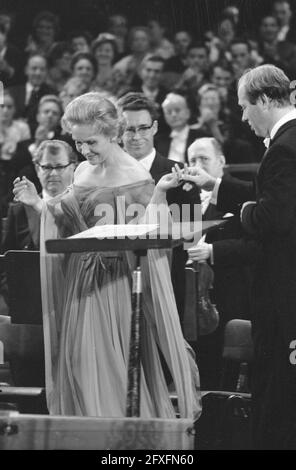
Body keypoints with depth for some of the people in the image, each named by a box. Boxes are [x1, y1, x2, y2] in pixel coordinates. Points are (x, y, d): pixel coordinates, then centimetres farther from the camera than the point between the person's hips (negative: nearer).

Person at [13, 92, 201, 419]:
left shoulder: (135, 177, -9)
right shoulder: (83, 173, 9)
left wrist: (159, 193, -26)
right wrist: (38, 204, 6)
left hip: (118, 280, -6)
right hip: (82, 280, 6)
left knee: (118, 364, -3)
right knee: (81, 362, 7)